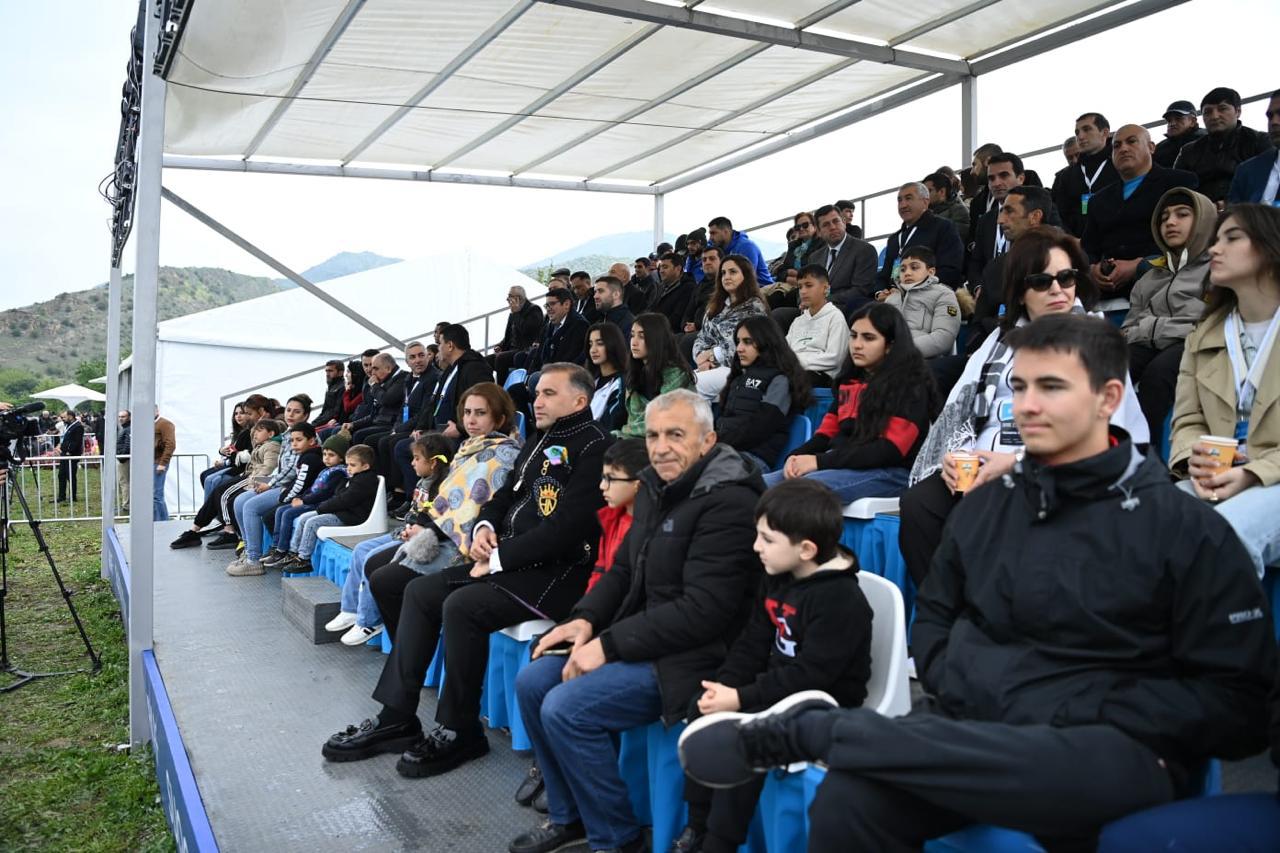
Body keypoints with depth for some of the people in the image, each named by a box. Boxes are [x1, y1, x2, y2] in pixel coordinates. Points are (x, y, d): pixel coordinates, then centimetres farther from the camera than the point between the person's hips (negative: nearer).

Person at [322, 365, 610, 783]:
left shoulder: (593, 447, -12)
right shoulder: (540, 442, 18)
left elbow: (567, 527, -21)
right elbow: (506, 495, 23)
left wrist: (499, 557, -16)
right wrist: (484, 526, 0)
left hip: (556, 571, -10)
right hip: (507, 559, 10)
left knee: (461, 606, -27)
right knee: (420, 591, 2)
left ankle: (460, 731, -8)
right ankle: (396, 718, 6)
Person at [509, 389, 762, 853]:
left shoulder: (728, 502, -20)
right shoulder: (656, 486, 8)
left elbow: (702, 610, -25)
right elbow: (623, 570, 17)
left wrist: (609, 645, -22)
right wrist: (585, 619, -1)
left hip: (690, 658, -9)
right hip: (642, 639, 9)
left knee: (565, 708, -20)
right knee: (532, 682, 3)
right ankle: (569, 815, 20)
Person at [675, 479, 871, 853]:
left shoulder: (840, 600, -22)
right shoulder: (776, 580, 7)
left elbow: (809, 675, -26)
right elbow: (753, 643, 5)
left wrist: (740, 698, -25)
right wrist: (723, 686, -12)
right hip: (781, 687, 9)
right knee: (703, 714, -4)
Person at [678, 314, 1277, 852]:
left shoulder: (1184, 529, -1)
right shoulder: (986, 506, 14)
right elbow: (933, 618, 23)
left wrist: (1079, 721, -13)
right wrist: (952, 686, 2)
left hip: (1109, 756, -4)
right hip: (970, 733, 4)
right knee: (846, 799, -29)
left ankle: (799, 730, -12)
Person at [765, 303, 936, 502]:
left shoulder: (910, 385, -4)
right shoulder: (850, 379, 19)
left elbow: (891, 449, -14)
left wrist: (820, 461, -19)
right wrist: (796, 456, -6)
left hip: (888, 472, -7)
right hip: (841, 464, 7)